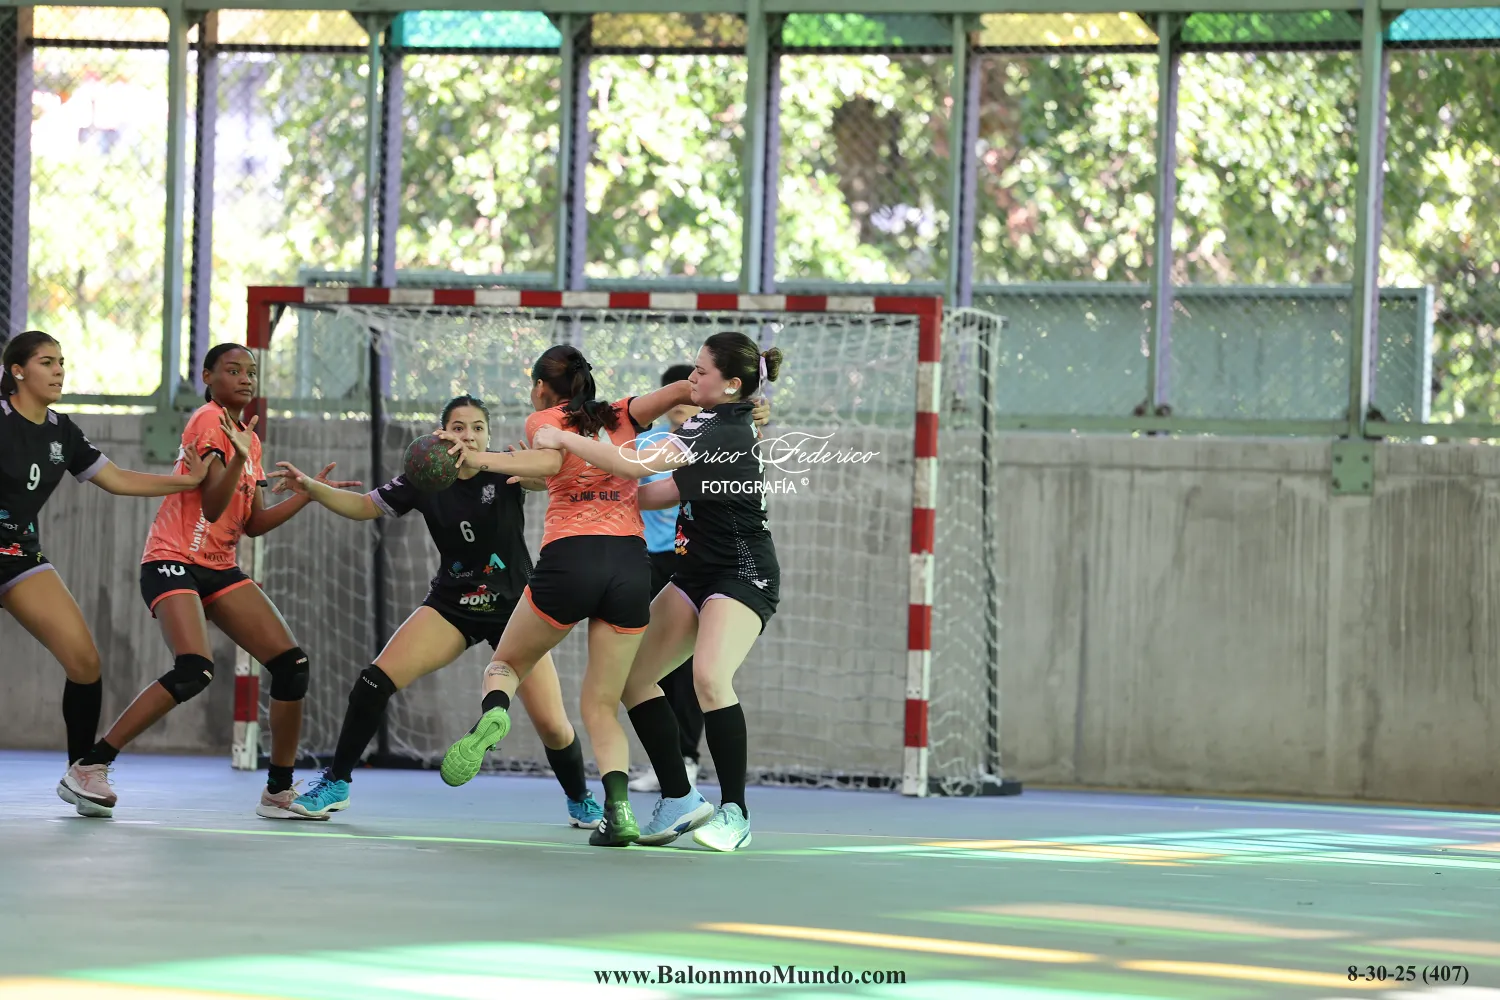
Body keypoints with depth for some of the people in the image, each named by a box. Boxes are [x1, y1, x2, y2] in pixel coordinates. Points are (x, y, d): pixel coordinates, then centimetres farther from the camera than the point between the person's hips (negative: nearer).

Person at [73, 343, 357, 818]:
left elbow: (254, 523, 15)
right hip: (173, 561, -9)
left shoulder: (250, 439, 16)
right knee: (194, 671, -28)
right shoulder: (209, 420, -10)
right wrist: (237, 459, -35)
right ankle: (89, 766, -21)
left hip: (218, 568, 9)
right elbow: (213, 507, -18)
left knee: (291, 663, -2)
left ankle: (279, 790, 8)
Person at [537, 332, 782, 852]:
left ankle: (735, 814, -22)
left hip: (743, 573, -11)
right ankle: (680, 801, 11)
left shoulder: (718, 428, -20)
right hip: (696, 571, 11)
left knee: (709, 676, -31)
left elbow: (637, 464, -28)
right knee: (633, 677, 6)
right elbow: (668, 492, 12)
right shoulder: (723, 425, 9)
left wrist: (563, 439, -20)